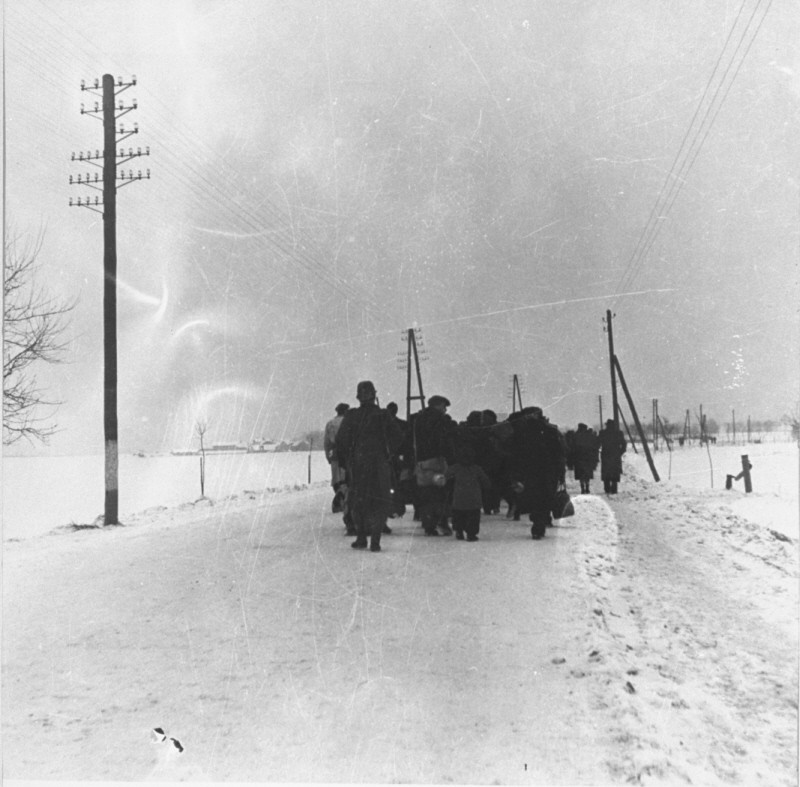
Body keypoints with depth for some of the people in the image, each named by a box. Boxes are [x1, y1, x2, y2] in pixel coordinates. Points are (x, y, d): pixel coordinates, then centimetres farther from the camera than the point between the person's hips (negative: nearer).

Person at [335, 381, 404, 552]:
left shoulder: (351, 416, -3)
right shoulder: (383, 416, -3)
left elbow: (341, 440, -3)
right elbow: (398, 437, -1)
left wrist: (344, 462, 8)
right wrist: (388, 455, 10)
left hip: (357, 465, 0)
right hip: (379, 466, 0)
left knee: (357, 501, 13)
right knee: (379, 502, 5)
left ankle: (361, 538, 12)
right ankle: (375, 541, -3)